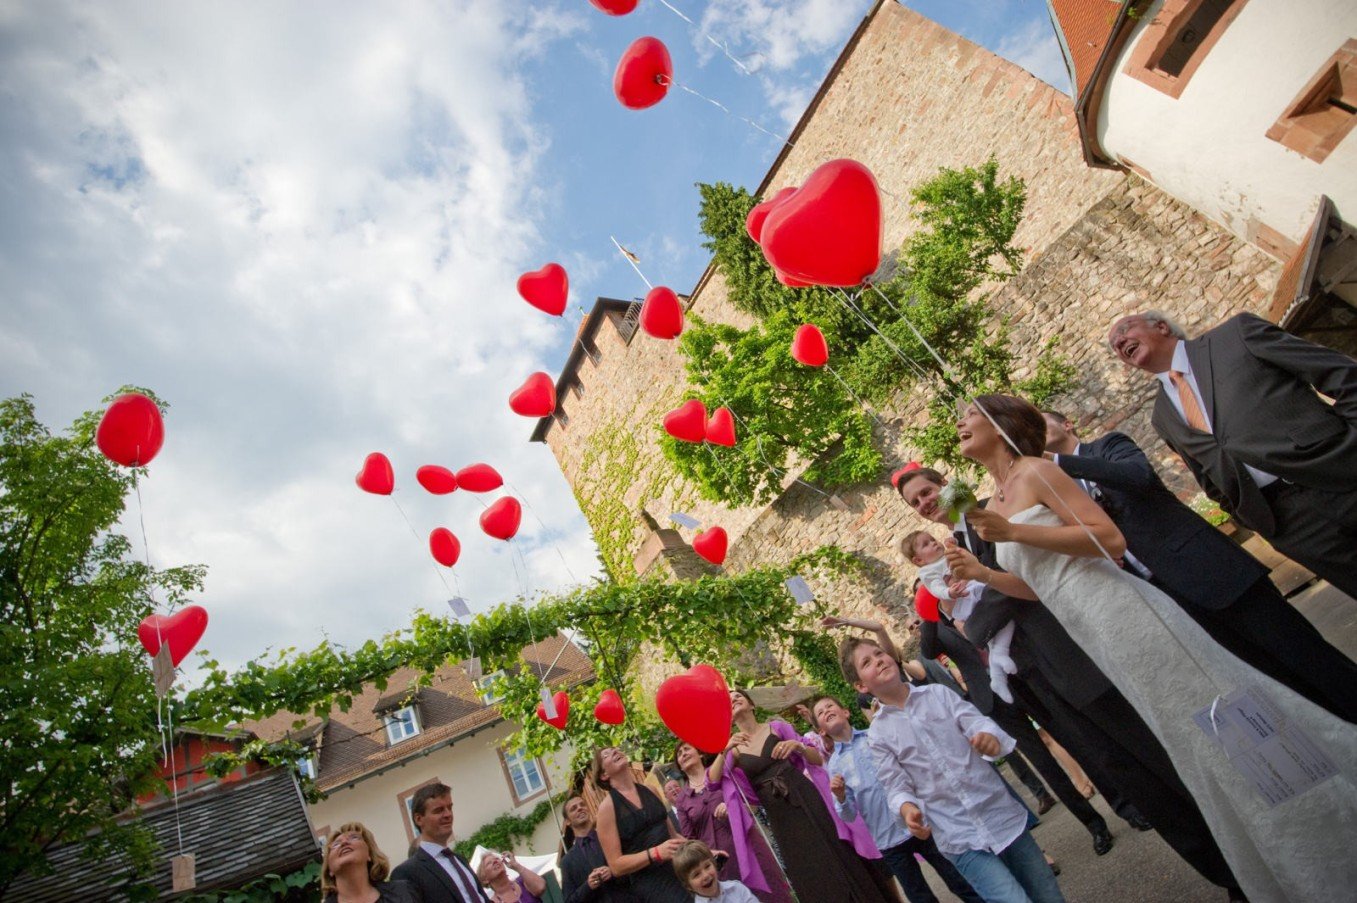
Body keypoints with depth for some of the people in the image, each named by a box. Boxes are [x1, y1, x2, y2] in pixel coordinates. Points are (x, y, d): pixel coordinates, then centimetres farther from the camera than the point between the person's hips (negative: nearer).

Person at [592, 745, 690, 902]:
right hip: (650, 884, -5)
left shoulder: (650, 790, 9)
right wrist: (656, 853, -21)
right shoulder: (607, 807, -8)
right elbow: (616, 865, -10)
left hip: (677, 870, 5)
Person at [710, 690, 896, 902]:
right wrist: (724, 750, -26)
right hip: (778, 815, 1)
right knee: (806, 874, 6)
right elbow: (712, 781, -12)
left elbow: (818, 759, 2)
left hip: (806, 799, -1)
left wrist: (798, 746, -19)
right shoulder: (734, 749, 3)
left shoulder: (776, 727, 1)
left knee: (836, 856, -1)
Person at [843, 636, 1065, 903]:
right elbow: (896, 786, -2)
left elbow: (978, 722, -8)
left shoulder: (938, 694, 2)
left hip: (1002, 816, 2)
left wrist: (990, 737, -29)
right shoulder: (878, 734, -1)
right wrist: (908, 808, -22)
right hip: (959, 837, -2)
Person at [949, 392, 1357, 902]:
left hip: (1122, 617, -8)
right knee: (1201, 747, 17)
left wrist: (1013, 533, -20)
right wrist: (983, 574, 4)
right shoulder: (993, 507, 15)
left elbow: (1111, 539, -17)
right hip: (1100, 642, 8)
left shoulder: (1034, 471, -9)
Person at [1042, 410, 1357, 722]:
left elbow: (1140, 475, -24)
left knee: (1306, 655, -1)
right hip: (1172, 595, 5)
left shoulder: (1108, 445, -1)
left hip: (1202, 566, -5)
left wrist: (1060, 461, -25)